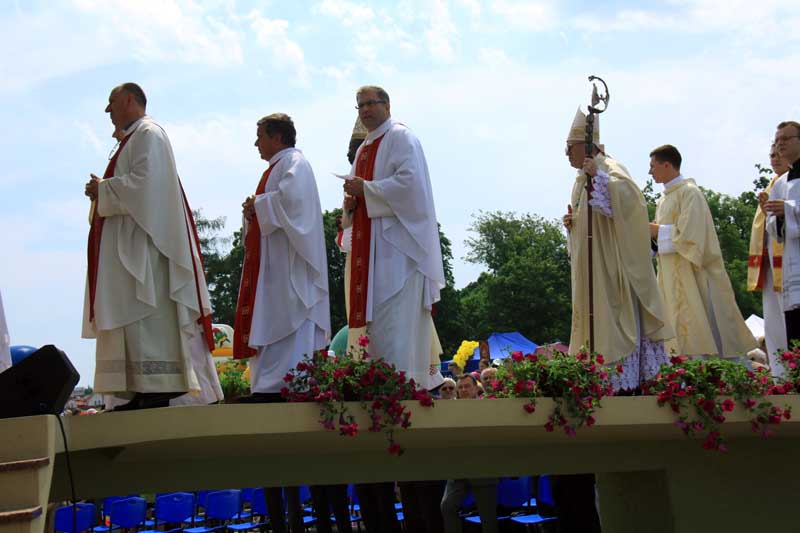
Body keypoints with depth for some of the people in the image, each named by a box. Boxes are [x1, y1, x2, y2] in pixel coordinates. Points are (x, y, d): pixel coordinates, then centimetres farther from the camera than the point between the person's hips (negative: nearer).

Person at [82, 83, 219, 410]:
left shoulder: (148, 134, -5)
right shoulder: (134, 137, 25)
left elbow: (143, 183, -18)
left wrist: (103, 190, -8)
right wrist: (103, 191, 12)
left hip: (142, 240, -10)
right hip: (126, 244, 10)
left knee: (147, 313, -14)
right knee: (134, 316, 3)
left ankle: (158, 389, -18)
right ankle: (143, 392, 0)